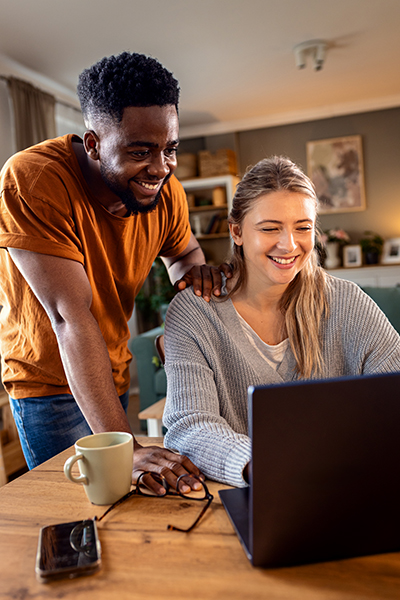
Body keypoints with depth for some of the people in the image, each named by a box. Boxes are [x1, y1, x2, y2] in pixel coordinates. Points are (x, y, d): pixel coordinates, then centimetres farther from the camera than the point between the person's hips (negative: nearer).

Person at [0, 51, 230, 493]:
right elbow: (71, 317, -33)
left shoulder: (165, 190, -11)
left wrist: (194, 270, -17)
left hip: (113, 370, 5)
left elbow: (182, 251, 9)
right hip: (46, 377, -5)